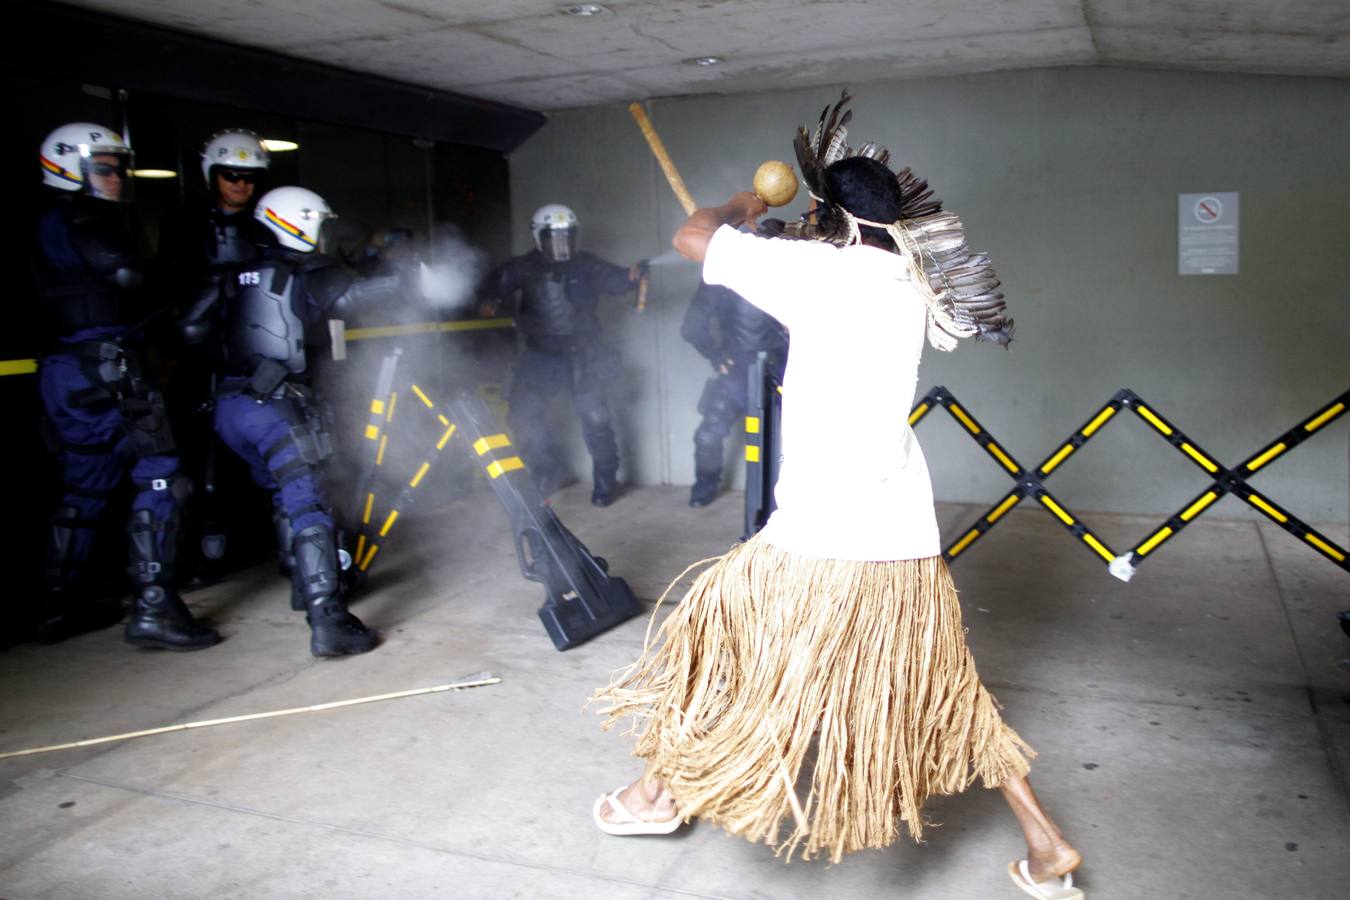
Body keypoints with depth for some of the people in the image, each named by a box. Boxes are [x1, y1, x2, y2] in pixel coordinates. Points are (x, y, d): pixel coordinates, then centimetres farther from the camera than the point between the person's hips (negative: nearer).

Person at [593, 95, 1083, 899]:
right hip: (908, 535, 7)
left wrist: (743, 208, 15)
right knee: (945, 690, 20)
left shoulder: (821, 268, -11)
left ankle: (664, 792, 33)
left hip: (824, 537, -6)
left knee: (719, 633, 15)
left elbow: (692, 238, -6)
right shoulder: (912, 284, 7)